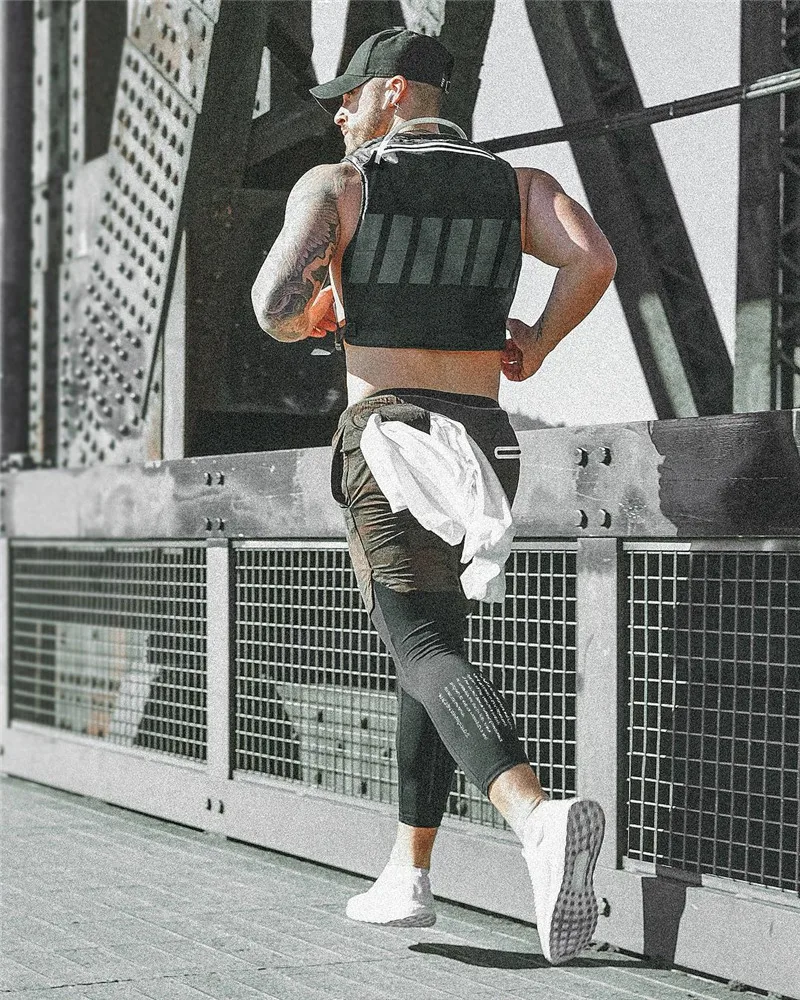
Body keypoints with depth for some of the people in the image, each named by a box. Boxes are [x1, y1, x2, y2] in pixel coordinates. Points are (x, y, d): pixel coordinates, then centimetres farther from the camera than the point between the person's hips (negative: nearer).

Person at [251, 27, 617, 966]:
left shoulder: (334, 185, -1)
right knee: (426, 647, 17)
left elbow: (278, 303, -15)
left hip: (390, 438, -6)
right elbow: (594, 259, -7)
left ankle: (539, 818, -42)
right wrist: (538, 340, 9)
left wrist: (307, 321, 9)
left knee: (427, 654, -15)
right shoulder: (517, 183, 11)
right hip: (486, 440, 6)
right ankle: (408, 877, 20)